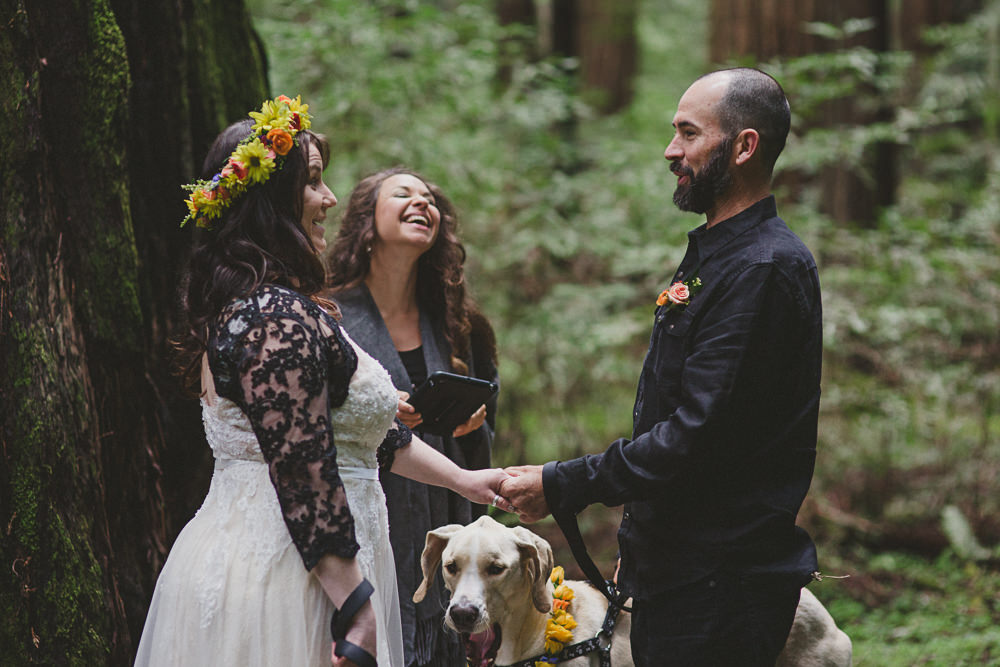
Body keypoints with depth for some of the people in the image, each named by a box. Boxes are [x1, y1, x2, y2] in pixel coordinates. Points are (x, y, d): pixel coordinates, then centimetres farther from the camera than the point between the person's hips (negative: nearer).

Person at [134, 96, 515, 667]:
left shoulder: (239, 305, 13)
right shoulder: (282, 318, -19)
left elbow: (369, 428, 19)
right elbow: (304, 475, -23)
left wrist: (463, 480, 23)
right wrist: (358, 609, -20)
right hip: (284, 579, -10)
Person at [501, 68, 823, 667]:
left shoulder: (766, 269, -16)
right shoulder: (711, 257, 18)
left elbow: (698, 434, -23)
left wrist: (562, 487, -17)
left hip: (725, 588, -10)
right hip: (671, 567, 10)